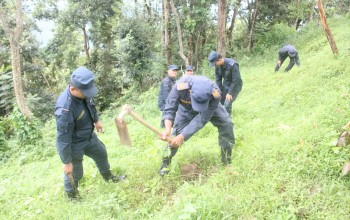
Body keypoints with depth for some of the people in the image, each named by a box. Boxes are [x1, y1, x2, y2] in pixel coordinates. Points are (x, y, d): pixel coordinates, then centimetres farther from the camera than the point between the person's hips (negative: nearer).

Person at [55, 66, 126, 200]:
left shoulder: (82, 91, -16)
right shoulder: (65, 109, -39)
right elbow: (63, 139, -30)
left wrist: (96, 120, 22)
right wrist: (66, 162, -22)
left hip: (89, 136, 8)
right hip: (74, 144, -8)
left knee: (101, 153, 27)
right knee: (74, 173, 12)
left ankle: (108, 177, 55)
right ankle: (72, 196, 43)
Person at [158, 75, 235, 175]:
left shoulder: (215, 93, -42)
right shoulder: (181, 85, -44)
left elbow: (202, 119, -38)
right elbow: (169, 109, -35)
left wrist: (182, 136, -43)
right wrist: (167, 129, -52)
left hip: (210, 107, 0)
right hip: (186, 108, 0)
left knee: (226, 123, -15)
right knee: (176, 131, -6)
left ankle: (227, 161, 0)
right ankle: (165, 162, 13)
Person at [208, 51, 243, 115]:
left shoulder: (232, 65, -30)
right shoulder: (218, 65, -11)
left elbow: (236, 80, -26)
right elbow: (218, 79, 0)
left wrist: (230, 93, -23)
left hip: (235, 86, -6)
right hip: (225, 85, 6)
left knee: (227, 104, -15)